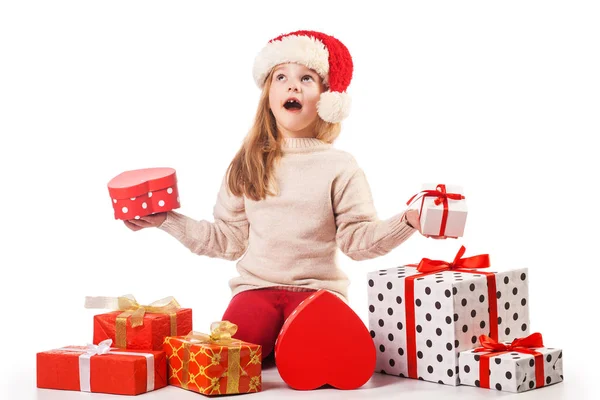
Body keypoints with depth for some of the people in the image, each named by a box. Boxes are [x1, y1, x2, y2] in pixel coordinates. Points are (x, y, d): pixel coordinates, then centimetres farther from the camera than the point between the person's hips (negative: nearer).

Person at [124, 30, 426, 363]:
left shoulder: (339, 167, 2)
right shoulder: (247, 166, 9)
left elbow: (358, 239, -4)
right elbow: (228, 239, 10)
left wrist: (408, 221, -20)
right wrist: (167, 220, 6)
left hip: (316, 288, -2)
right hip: (256, 286, 2)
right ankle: (270, 340, 7)